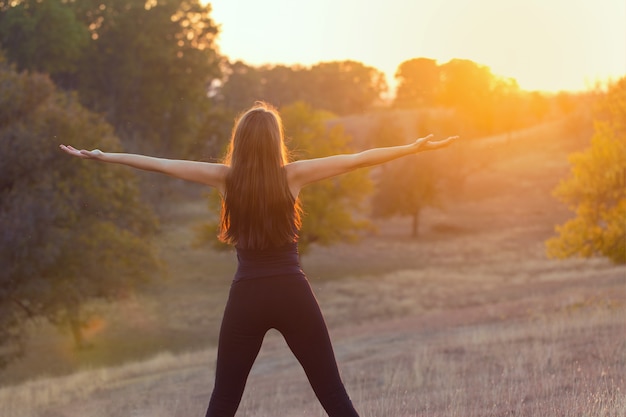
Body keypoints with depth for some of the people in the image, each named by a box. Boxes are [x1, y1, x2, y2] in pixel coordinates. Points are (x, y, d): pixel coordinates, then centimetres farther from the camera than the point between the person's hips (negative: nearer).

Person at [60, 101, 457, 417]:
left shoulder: (226, 178, 0)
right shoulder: (293, 175, -3)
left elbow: (162, 164, 6)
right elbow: (359, 159, -1)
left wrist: (104, 156, 16)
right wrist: (416, 147, 6)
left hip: (247, 298, 1)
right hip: (293, 294, -1)